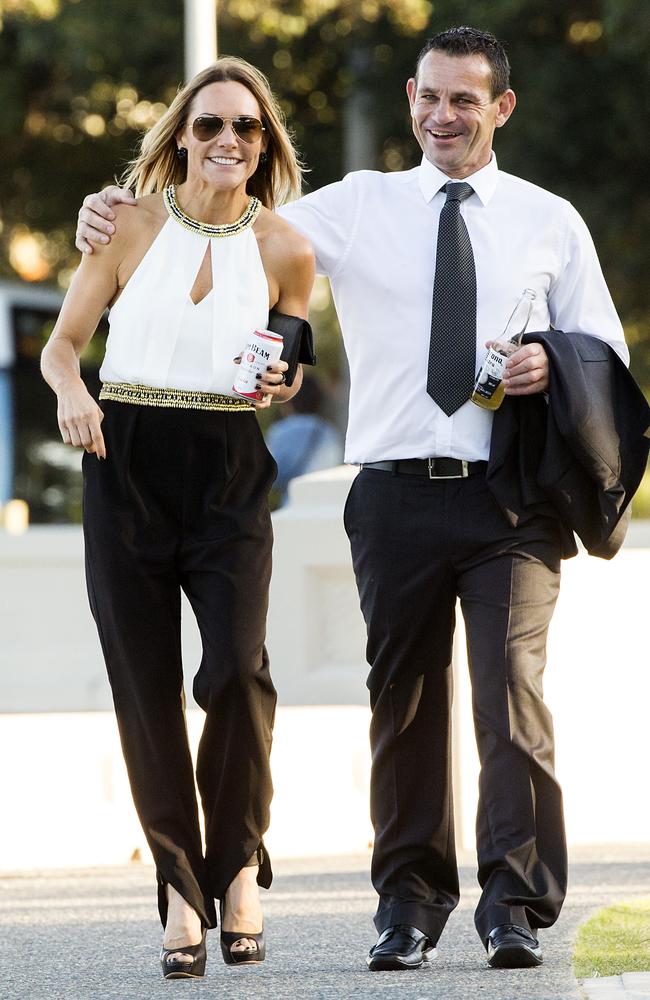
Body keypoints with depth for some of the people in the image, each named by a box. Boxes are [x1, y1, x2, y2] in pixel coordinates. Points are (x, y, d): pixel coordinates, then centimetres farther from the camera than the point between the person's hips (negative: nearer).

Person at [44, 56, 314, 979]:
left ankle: (240, 864, 3)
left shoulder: (284, 250, 4)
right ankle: (181, 886, 11)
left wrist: (282, 388, -7)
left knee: (236, 669, -18)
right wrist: (72, 393, -16)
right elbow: (61, 345, 5)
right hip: (125, 467, 1)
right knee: (146, 689, -1)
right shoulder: (130, 225, 3)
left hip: (228, 473, -1)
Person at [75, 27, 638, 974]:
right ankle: (409, 902, 16)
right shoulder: (359, 207, 10)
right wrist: (118, 220, -9)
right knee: (404, 699, 6)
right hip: (398, 495, 1)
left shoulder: (550, 222, 11)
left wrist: (555, 367, -9)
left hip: (510, 501, -1)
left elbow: (607, 351, 14)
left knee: (512, 689, -11)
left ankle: (515, 907, -7)